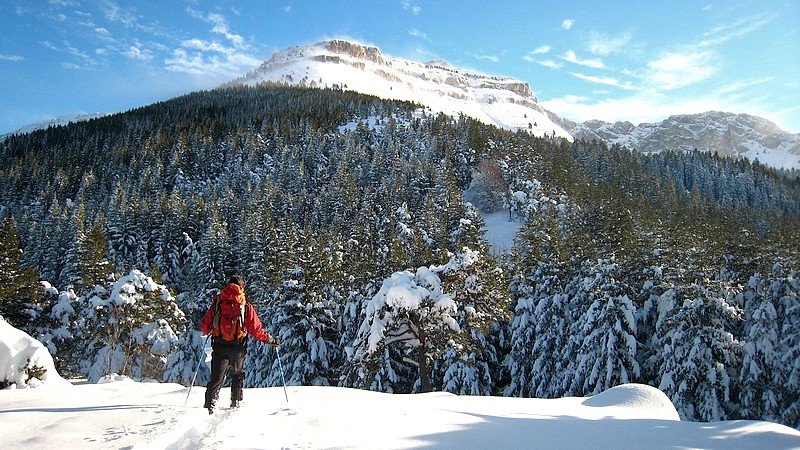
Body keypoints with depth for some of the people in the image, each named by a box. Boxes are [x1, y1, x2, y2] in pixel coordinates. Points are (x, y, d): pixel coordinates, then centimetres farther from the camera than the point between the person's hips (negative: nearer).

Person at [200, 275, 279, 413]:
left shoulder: (217, 302, 3)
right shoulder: (246, 305, -2)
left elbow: (205, 326, 6)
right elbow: (256, 330, -3)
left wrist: (209, 332, 30)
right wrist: (271, 340, 9)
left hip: (219, 346, 1)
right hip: (238, 347, -1)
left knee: (217, 378, 5)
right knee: (237, 375, 20)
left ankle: (209, 406, -7)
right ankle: (235, 404, 24)